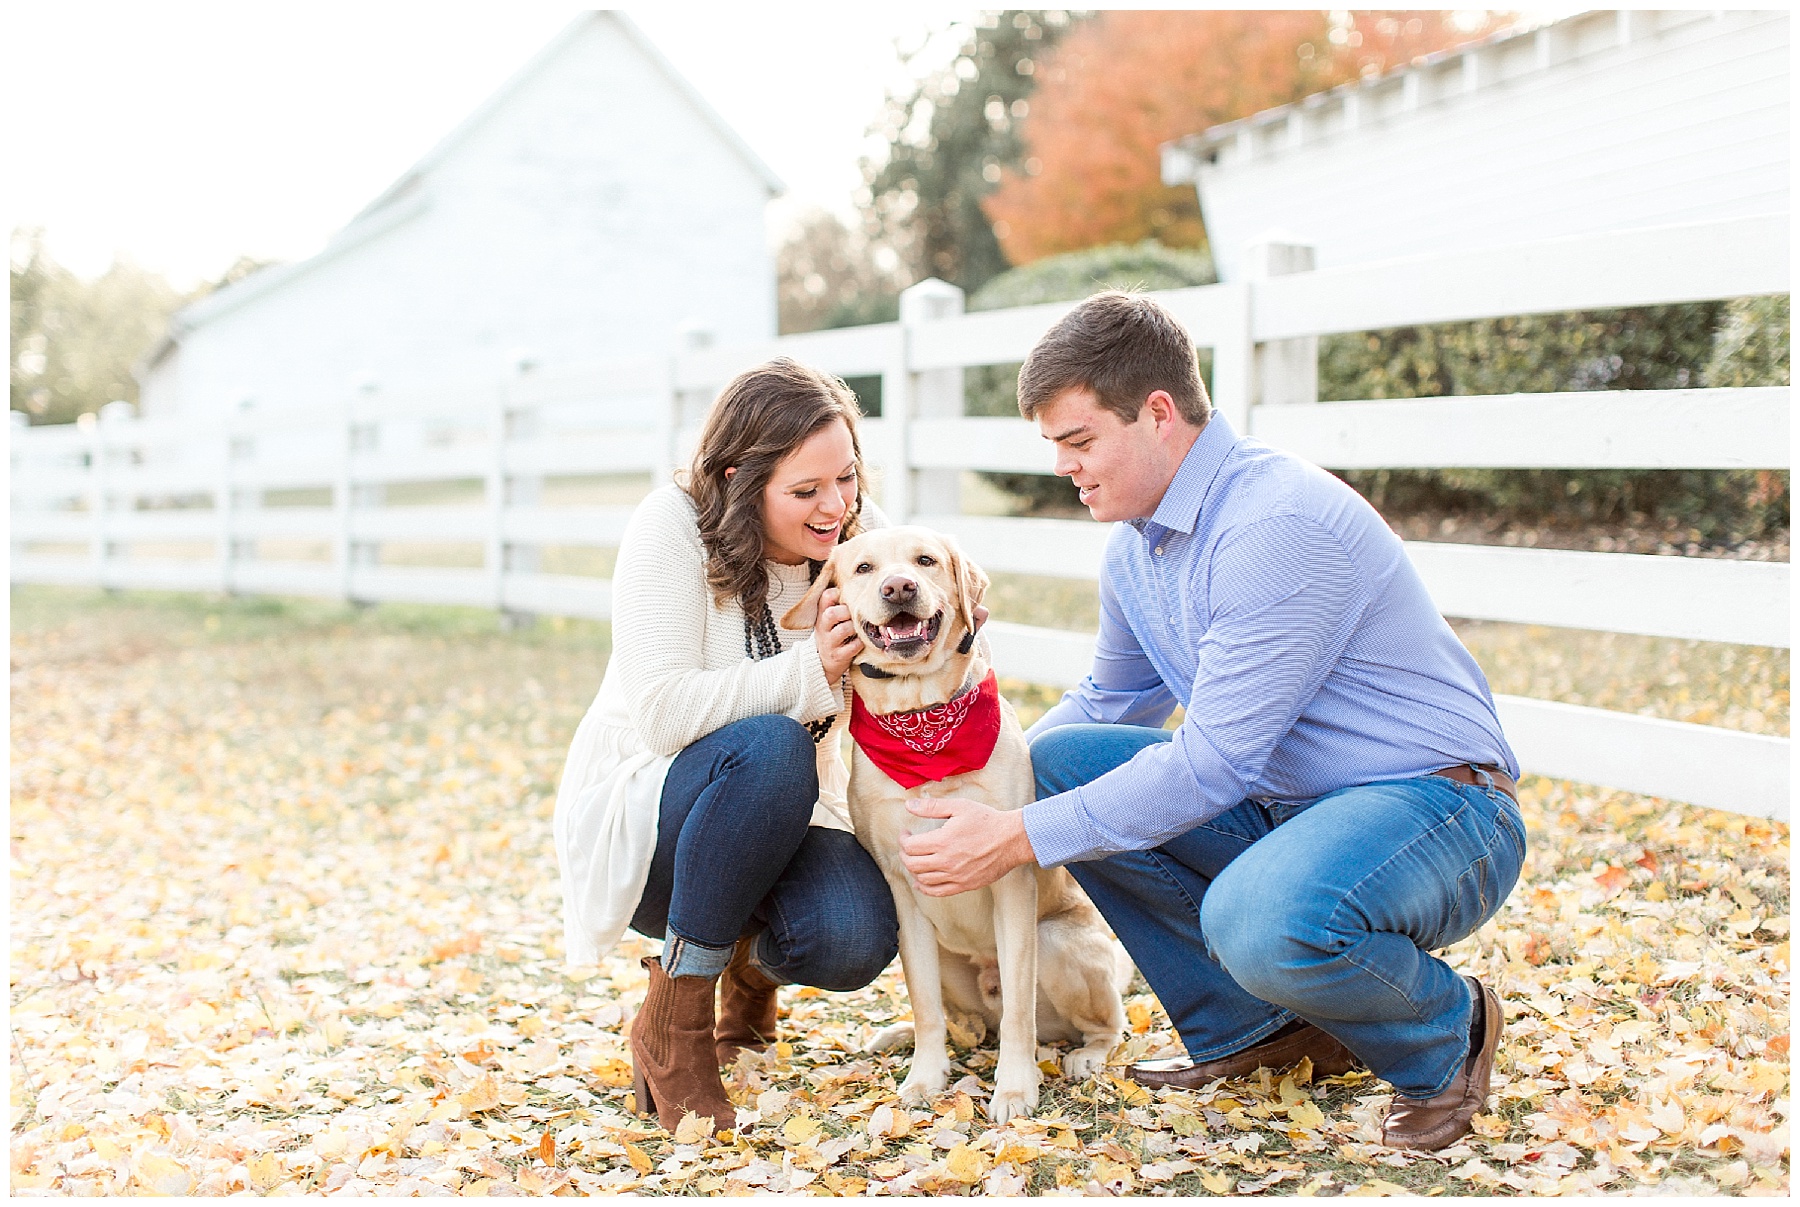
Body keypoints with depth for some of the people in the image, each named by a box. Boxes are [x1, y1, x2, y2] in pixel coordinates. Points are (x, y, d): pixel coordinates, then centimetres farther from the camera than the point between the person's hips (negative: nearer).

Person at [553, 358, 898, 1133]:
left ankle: (752, 959, 13)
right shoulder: (672, 529, -19)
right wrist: (808, 671, -35)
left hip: (778, 820, 4)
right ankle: (672, 1023, -20)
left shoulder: (860, 534, -6)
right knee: (770, 747, -37)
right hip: (640, 819, -4)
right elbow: (663, 712, -28)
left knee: (855, 940, -28)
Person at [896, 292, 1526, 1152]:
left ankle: (1446, 1032, -2)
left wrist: (1023, 839, -23)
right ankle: (1252, 1026, 6)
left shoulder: (1279, 524, -24)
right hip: (1280, 803, 9)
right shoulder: (1135, 547, 6)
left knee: (1258, 919, -38)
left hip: (1438, 810, -9)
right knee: (1056, 758, -4)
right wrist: (971, 791, 11)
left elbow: (1213, 761, -26)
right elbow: (1108, 705, 23)